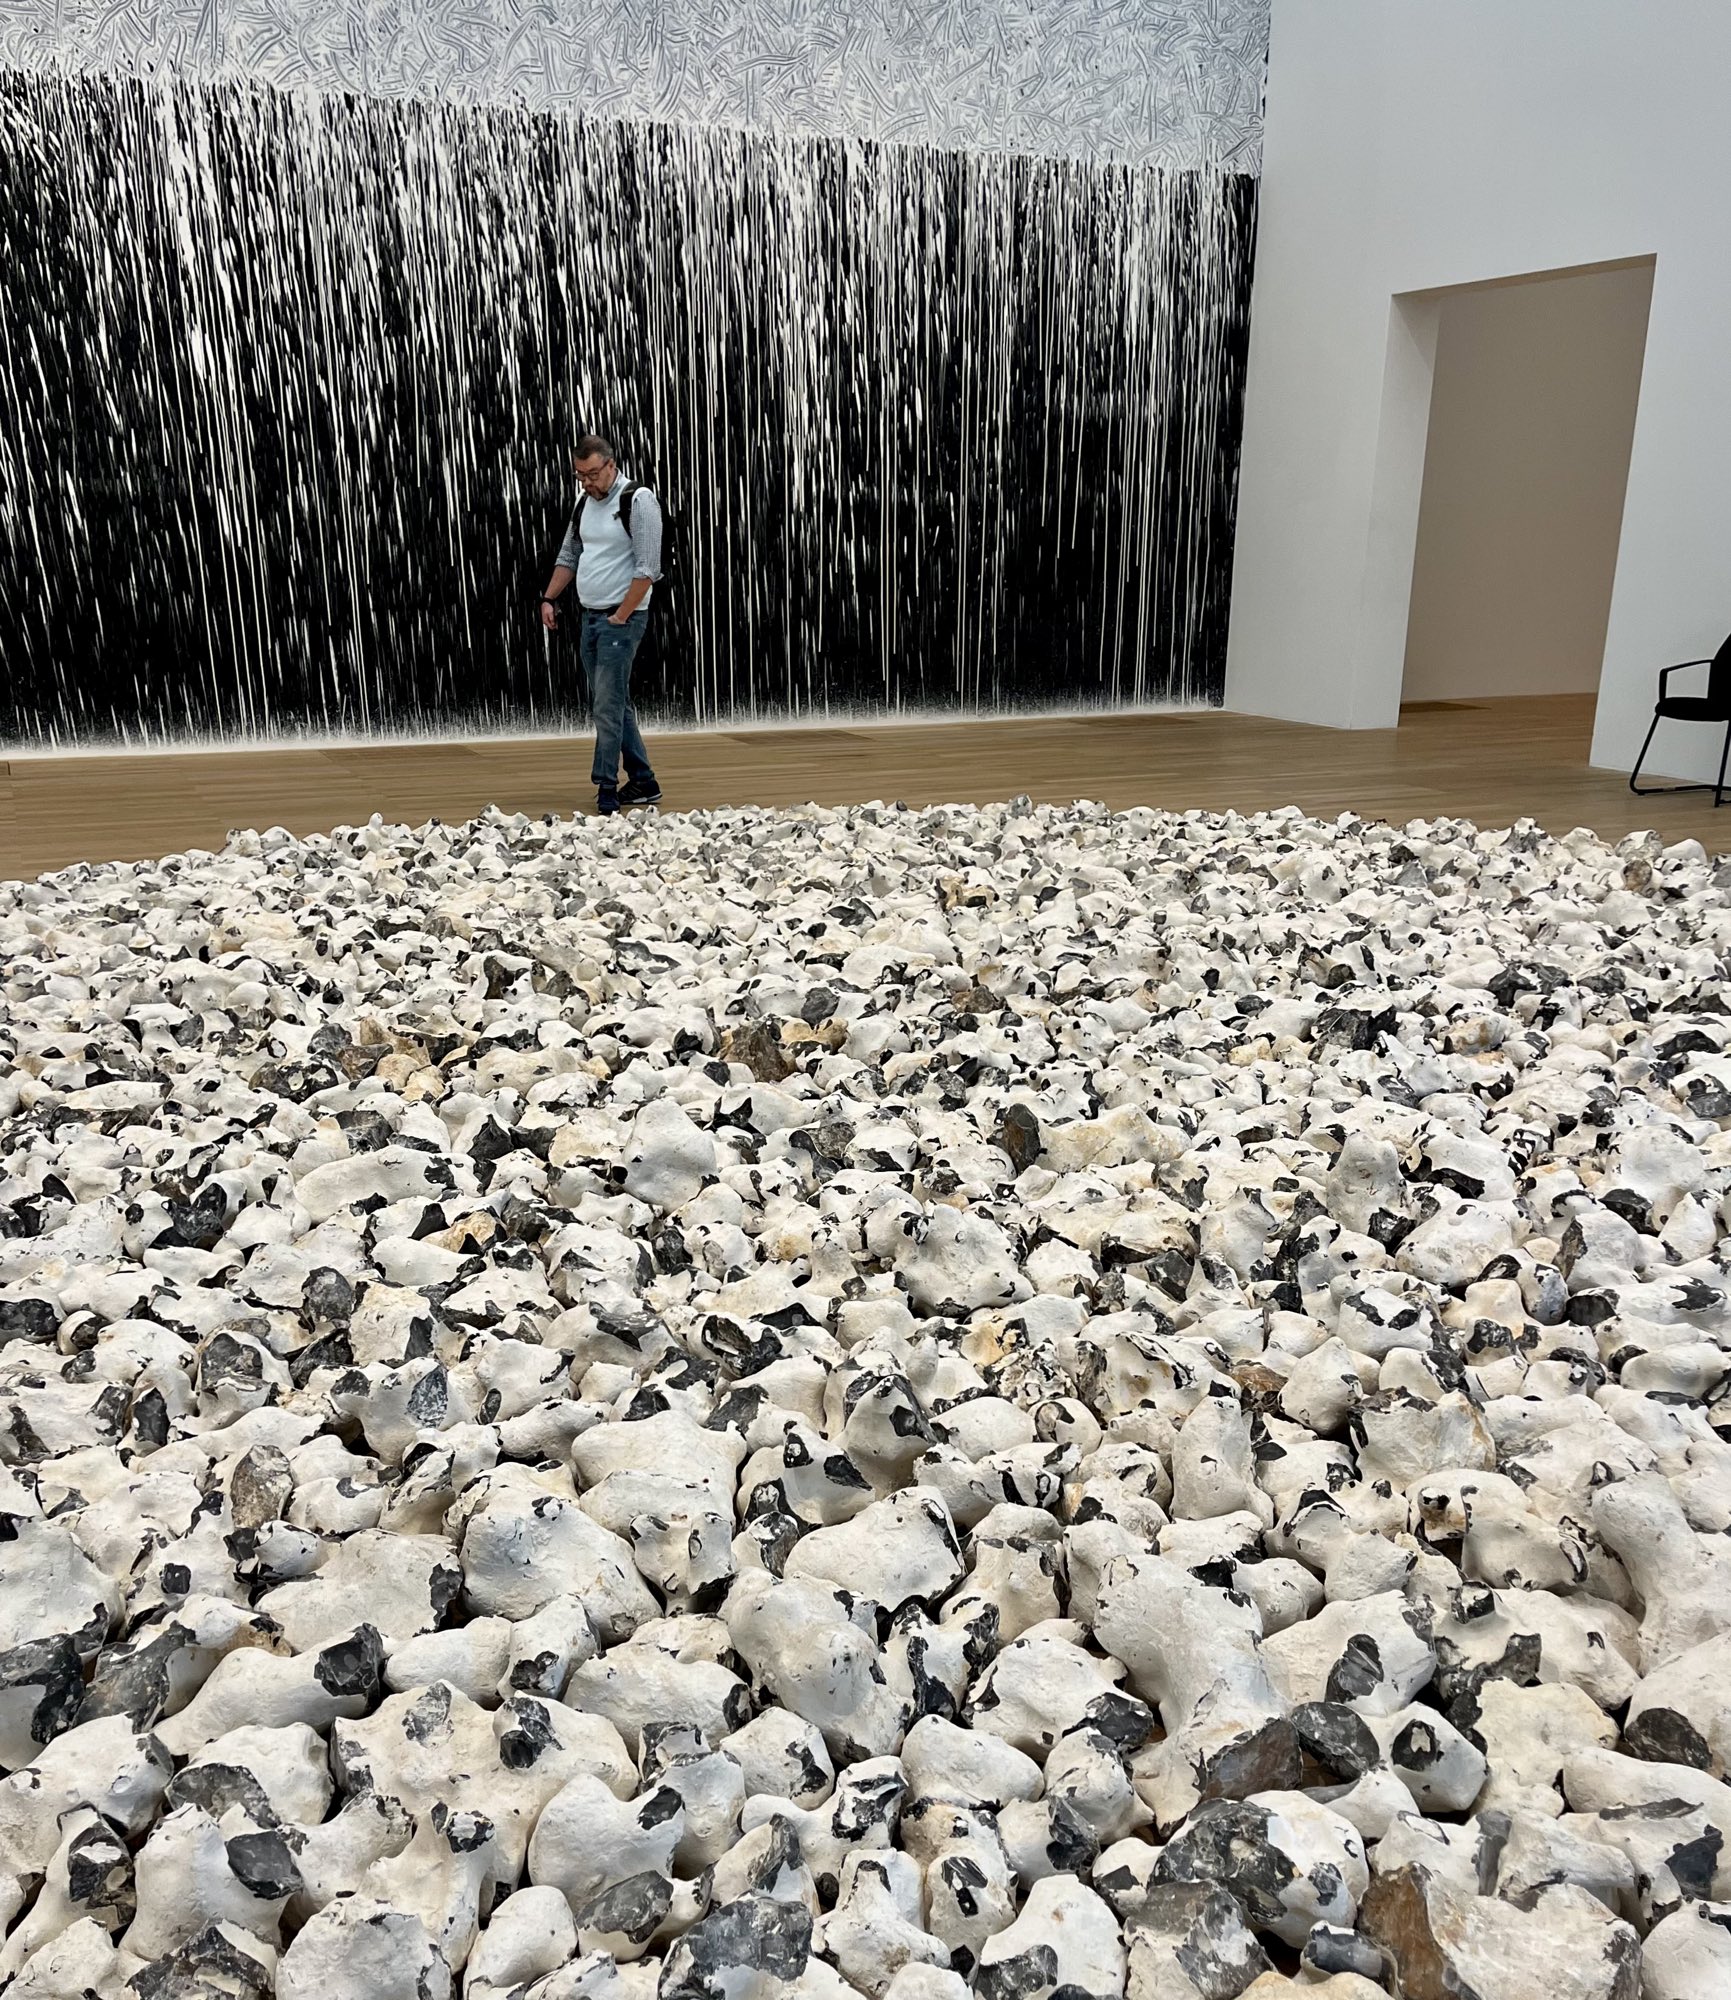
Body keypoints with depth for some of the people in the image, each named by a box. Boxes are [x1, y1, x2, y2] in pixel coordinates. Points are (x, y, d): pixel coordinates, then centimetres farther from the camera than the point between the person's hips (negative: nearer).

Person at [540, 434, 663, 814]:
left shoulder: (638, 501, -13)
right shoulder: (585, 503, 11)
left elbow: (647, 568, -18)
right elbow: (568, 556, 22)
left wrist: (620, 617, -16)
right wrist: (549, 599, 12)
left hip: (621, 620, -8)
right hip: (589, 617, 8)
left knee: (608, 705, -9)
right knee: (613, 704, 10)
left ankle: (606, 787, 0)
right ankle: (643, 782, 17)